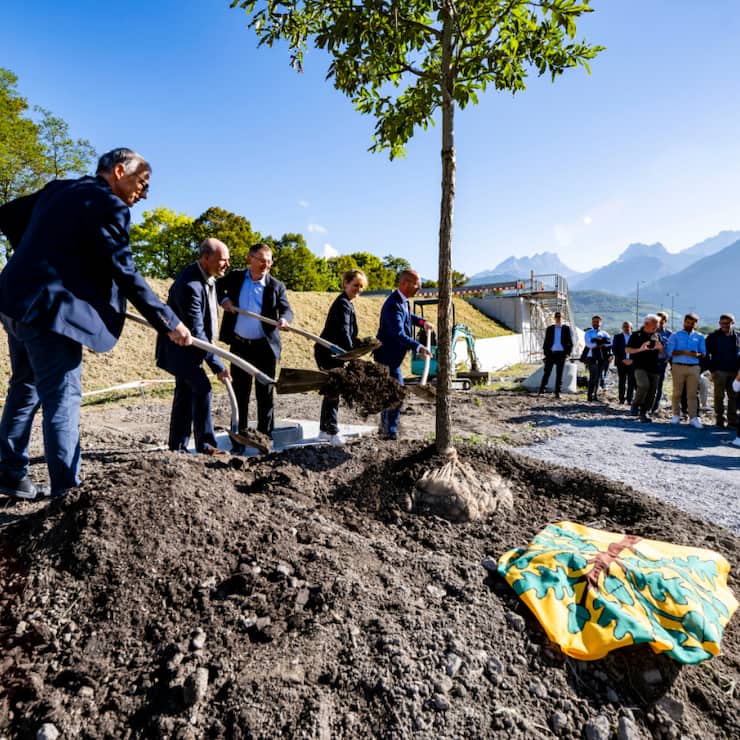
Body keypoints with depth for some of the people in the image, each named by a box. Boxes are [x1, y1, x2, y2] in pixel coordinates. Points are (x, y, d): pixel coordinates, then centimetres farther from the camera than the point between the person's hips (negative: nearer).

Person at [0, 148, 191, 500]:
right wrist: (169, 322, -14)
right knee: (63, 398, -6)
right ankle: (66, 492, -2)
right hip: (49, 308, -9)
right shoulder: (109, 204, -10)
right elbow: (125, 274, -16)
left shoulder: (58, 189, 16)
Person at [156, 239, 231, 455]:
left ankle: (177, 445, 20)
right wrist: (217, 365, -28)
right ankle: (205, 444, -6)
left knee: (185, 393, 11)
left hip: (190, 347, 10)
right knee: (201, 387, -16)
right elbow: (196, 331, -29)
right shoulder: (189, 286, -29)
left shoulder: (207, 276, 1)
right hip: (179, 347, -10)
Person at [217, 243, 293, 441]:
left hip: (265, 346, -2)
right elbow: (216, 286, 19)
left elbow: (286, 309, -11)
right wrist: (223, 299, -2)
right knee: (240, 391, 11)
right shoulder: (235, 277, 4)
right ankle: (240, 432, 22)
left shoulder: (276, 286, -1)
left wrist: (284, 319, -34)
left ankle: (265, 435, 14)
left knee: (265, 393, 4)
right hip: (239, 344, 2)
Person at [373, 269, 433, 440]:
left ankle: (385, 429, 34)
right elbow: (399, 334, -35)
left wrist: (422, 322, 15)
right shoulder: (393, 305, -26)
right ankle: (390, 432, 6)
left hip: (391, 356, 11)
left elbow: (408, 316, 29)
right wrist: (418, 347, -44)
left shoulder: (402, 301, 6)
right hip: (388, 356, -11)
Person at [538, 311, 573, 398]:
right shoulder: (549, 329, 8)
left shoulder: (566, 329, 6)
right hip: (551, 353, 0)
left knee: (559, 374, 3)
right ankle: (541, 390, 4)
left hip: (561, 354, 0)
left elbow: (570, 342, 7)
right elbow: (546, 342, 9)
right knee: (547, 372, -1)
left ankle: (557, 392, 7)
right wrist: (545, 353, 0)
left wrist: (568, 353, -3)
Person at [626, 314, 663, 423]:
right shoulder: (636, 335, 2)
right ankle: (636, 404, -5)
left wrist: (660, 346, -5)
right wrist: (640, 349, -18)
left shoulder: (657, 336, 14)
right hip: (640, 366, -5)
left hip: (654, 368, 5)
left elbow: (662, 352, 18)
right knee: (644, 385, -27)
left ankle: (644, 413, 15)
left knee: (652, 392, 3)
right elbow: (628, 349, 0)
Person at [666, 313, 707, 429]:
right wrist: (684, 352, -15)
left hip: (694, 367, 2)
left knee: (693, 394, -1)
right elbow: (669, 352, -1)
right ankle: (676, 415, 10)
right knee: (677, 392, 1)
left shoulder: (699, 337, 16)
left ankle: (693, 418, 0)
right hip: (678, 366, -2)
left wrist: (698, 354, -11)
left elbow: (703, 353, 12)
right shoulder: (675, 336, 8)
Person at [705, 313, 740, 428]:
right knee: (719, 396, 0)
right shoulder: (713, 337, -1)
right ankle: (719, 420, 7)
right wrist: (712, 369, -7)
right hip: (720, 371, -3)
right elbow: (706, 354, -2)